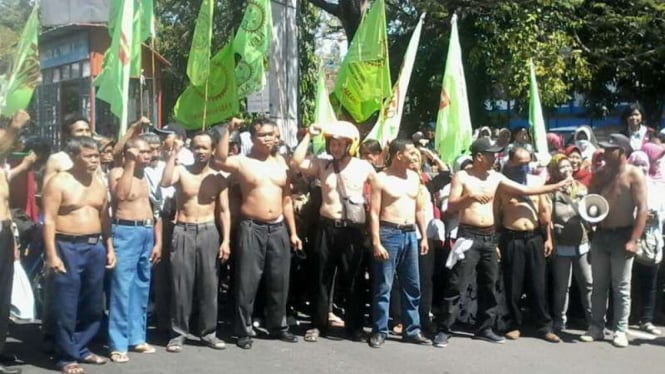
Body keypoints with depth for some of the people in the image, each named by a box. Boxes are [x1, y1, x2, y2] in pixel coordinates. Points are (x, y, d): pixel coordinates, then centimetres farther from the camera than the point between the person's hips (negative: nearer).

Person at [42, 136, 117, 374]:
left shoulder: (99, 184, 12)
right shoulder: (58, 183, -7)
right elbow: (49, 220, -11)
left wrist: (109, 248, 12)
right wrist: (52, 254, -17)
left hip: (95, 247, 6)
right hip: (68, 247, -6)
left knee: (93, 304, 11)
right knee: (67, 305, -1)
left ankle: (81, 348, 26)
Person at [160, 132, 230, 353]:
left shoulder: (218, 178, 6)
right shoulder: (181, 171, 2)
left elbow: (224, 211, 5)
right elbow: (165, 183, -21)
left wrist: (226, 240, -3)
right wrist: (173, 156, -15)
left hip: (208, 232, 2)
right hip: (183, 231, -1)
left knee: (209, 284, 5)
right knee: (181, 284, -1)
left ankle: (208, 332, 16)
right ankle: (178, 333, 9)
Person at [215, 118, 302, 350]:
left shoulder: (281, 164, 12)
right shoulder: (242, 162, -1)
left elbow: (286, 200, 14)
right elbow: (220, 160, -23)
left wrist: (293, 232, 11)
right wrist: (229, 130, -23)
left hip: (279, 228, 4)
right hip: (252, 228, -4)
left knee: (279, 281, 11)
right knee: (247, 282, -1)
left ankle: (278, 327, 25)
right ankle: (244, 331, 10)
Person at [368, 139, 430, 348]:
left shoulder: (414, 178, 12)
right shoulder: (381, 179, -6)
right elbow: (374, 213, -9)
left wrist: (424, 236, 12)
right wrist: (376, 242, -16)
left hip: (410, 234, 6)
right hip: (389, 233, -6)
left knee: (412, 285, 10)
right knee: (383, 286, -1)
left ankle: (412, 330, 19)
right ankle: (380, 331, 8)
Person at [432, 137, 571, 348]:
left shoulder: (496, 178, 10)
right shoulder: (462, 176, -4)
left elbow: (524, 190, 13)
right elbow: (451, 207, -11)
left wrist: (556, 187, 12)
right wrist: (470, 196, -26)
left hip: (489, 237, 6)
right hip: (468, 235, -6)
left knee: (488, 285, 10)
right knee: (457, 285, -9)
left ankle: (484, 328, 22)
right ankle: (444, 330, -5)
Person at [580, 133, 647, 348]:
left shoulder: (634, 175, -10)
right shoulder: (600, 174, 6)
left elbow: (642, 209, -14)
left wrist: (633, 240, -19)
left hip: (622, 236, -5)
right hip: (600, 234, 5)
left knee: (621, 288, 2)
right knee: (598, 285, 9)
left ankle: (620, 331, 10)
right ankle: (596, 327, 17)